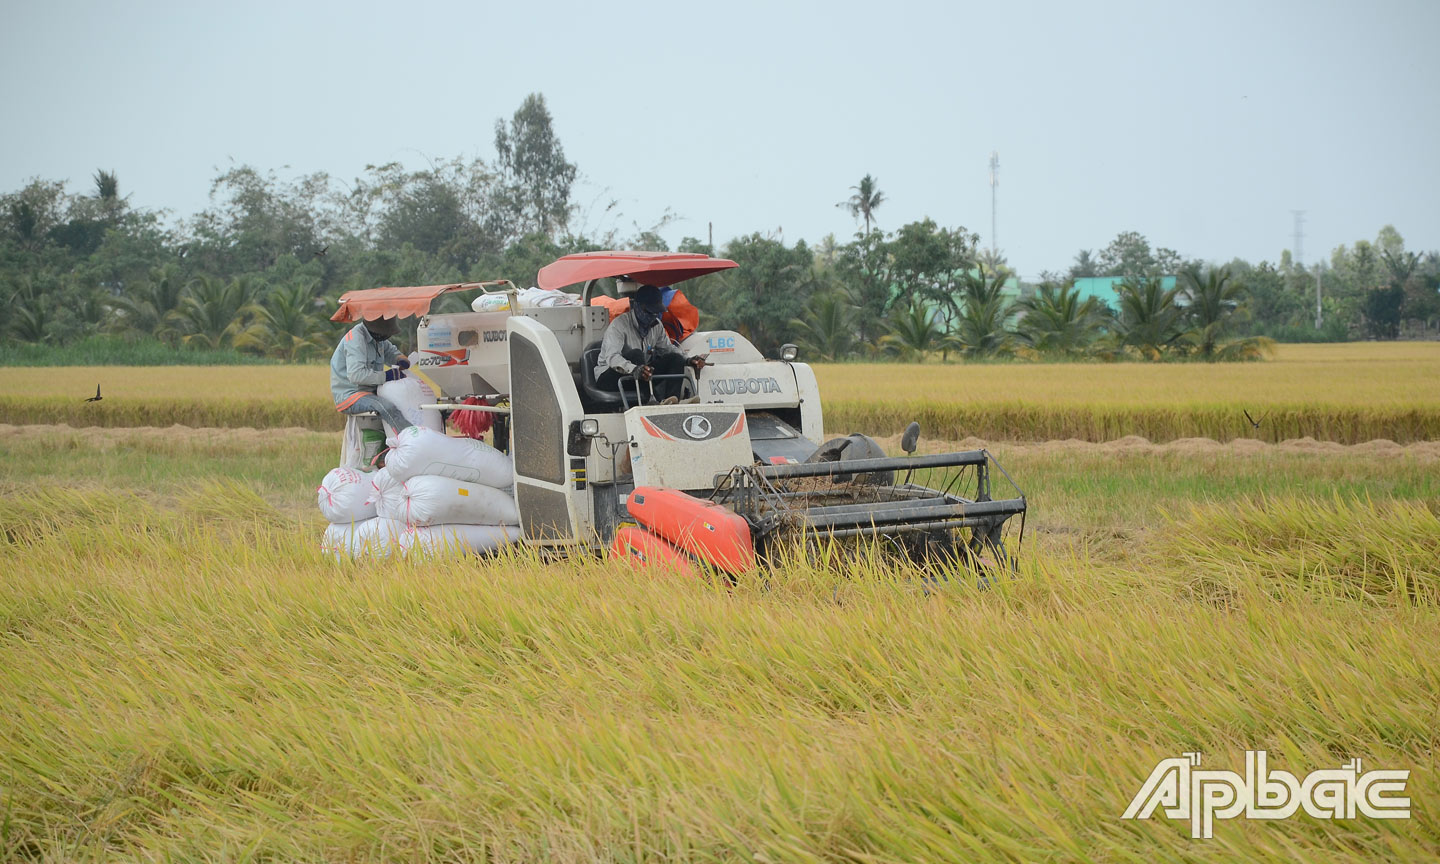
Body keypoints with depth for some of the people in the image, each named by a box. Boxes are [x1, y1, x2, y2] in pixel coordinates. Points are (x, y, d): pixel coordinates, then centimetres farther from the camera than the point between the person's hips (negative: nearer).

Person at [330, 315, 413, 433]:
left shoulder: (377, 337, 8)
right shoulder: (356, 338, -20)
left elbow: (390, 351, 29)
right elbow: (356, 375, -31)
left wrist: (400, 360, 5)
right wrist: (386, 376, -26)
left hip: (369, 392, 10)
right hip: (349, 396, -10)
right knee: (388, 408, -33)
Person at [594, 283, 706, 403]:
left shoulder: (656, 325, 6)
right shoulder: (619, 325, -19)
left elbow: (668, 348, 16)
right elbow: (612, 358, -33)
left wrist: (688, 360, -5)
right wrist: (634, 369, -52)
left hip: (641, 378, 7)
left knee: (675, 358, -12)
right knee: (636, 354, -35)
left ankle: (671, 400, -38)